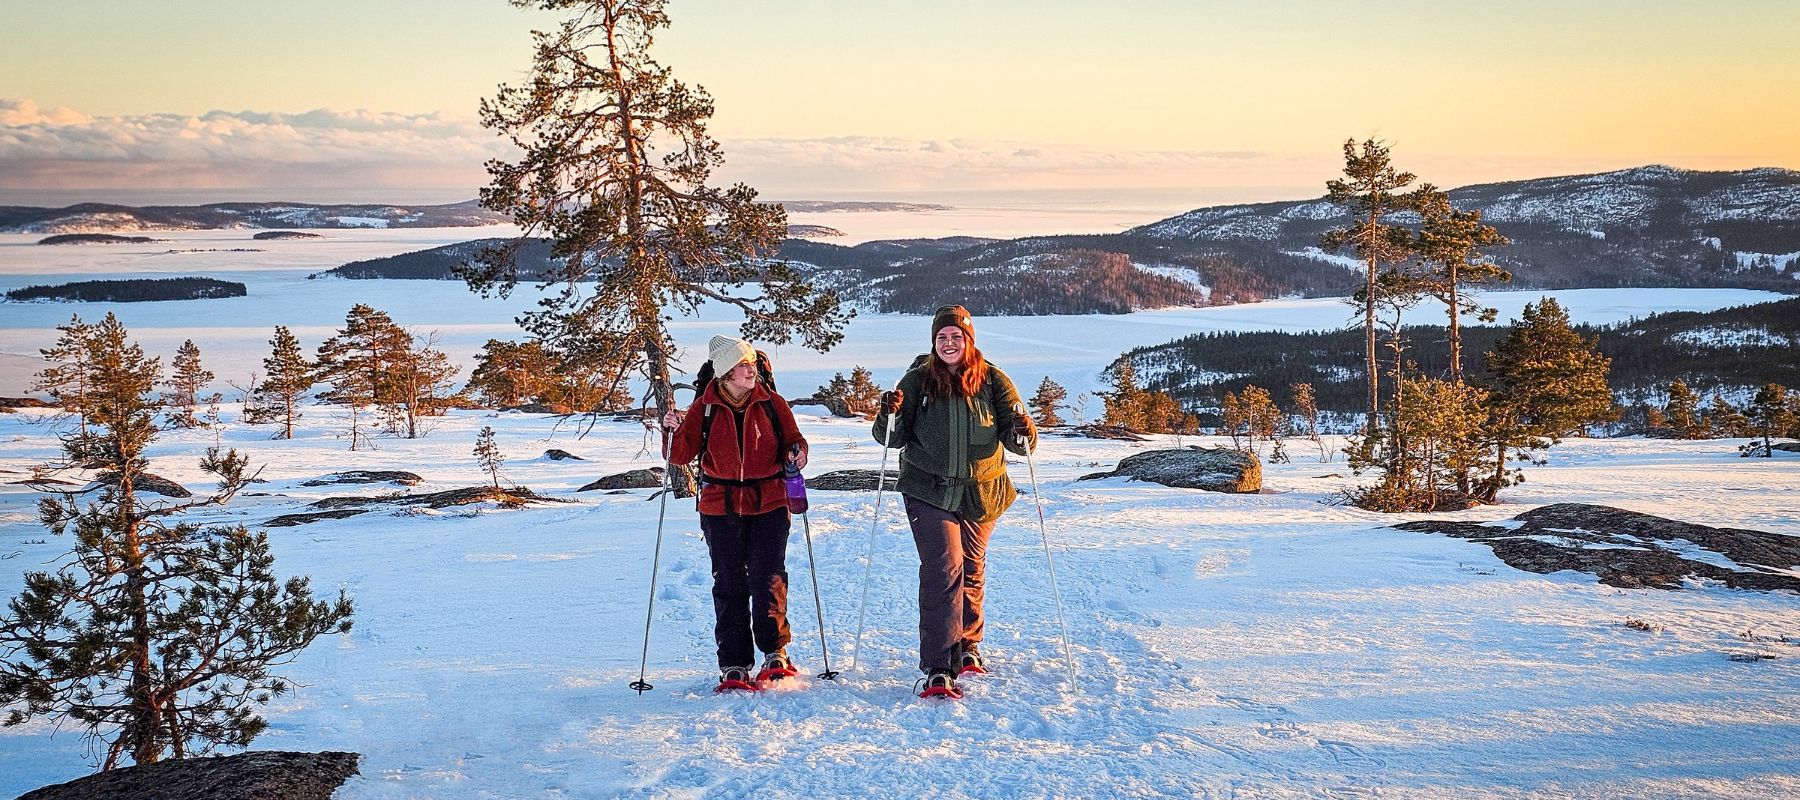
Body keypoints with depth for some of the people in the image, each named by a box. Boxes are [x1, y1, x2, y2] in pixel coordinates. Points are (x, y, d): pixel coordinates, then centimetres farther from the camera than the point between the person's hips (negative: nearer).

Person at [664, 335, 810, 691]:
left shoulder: (772, 404, 2)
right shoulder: (705, 408, 1)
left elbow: (792, 440, 11)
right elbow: (682, 454, 1)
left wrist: (797, 452, -11)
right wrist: (674, 431, -18)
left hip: (769, 504, 0)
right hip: (720, 507, 0)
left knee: (768, 578, -8)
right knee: (729, 585, 3)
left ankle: (775, 653, 9)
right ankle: (733, 666, 9)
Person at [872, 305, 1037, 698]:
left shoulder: (993, 381, -3)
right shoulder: (918, 381, -3)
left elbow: (1018, 441, -5)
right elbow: (893, 438, 0)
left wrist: (1022, 432, -28)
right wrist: (890, 416, -21)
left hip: (980, 493, 2)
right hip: (929, 492, -2)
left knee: (971, 570, 17)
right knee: (944, 569, -14)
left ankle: (967, 647, 39)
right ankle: (937, 669, -15)